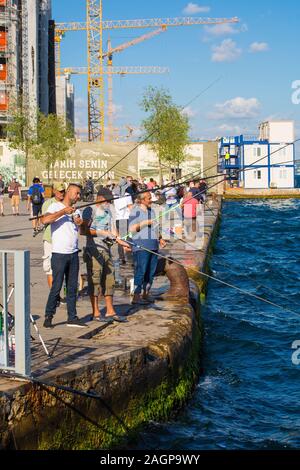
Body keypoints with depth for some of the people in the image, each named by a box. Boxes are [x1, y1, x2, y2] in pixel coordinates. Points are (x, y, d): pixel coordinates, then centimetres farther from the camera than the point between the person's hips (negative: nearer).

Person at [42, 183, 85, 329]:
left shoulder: (76, 211, 16)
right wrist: (64, 211, -21)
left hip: (74, 253, 6)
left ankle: (72, 317, 14)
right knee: (56, 286, -6)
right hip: (59, 254, -6)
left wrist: (80, 223, -12)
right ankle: (48, 317, 4)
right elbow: (45, 220, -22)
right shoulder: (56, 207, -4)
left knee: (72, 287, 8)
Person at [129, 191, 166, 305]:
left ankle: (146, 295, 15)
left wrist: (160, 239, 15)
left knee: (151, 271, 7)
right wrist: (145, 223, -14)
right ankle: (136, 296, -8)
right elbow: (131, 229, -11)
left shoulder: (151, 211, 19)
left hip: (153, 245, 8)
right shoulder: (135, 211, -5)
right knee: (141, 270, -11)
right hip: (141, 246, -8)